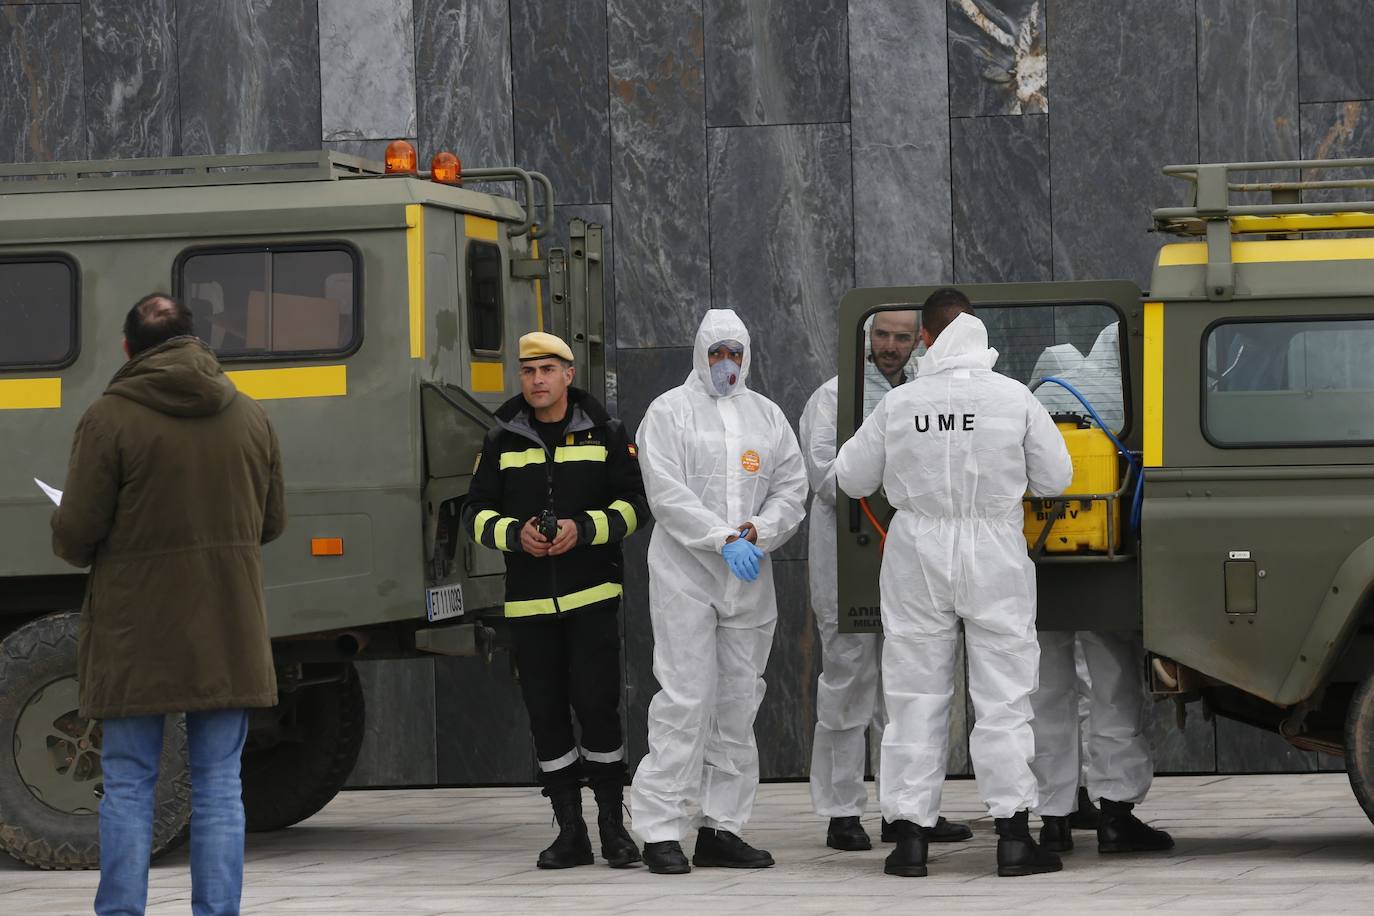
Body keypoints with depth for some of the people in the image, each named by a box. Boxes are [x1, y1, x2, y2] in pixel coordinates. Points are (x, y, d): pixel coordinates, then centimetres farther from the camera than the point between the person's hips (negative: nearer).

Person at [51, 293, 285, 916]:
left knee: (128, 786, 5)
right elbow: (271, 523, 11)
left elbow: (76, 534, -11)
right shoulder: (248, 417, 6)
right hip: (228, 635, 3)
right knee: (219, 784, 8)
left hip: (135, 636, -3)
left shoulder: (110, 417, -10)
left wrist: (70, 544, 11)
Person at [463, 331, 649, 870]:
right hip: (527, 601, 3)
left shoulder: (604, 434, 5)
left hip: (592, 596, -3)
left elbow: (634, 504, 3)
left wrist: (583, 529, -14)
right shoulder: (502, 441, 9)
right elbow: (476, 513, 10)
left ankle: (613, 825, 2)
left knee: (596, 704, -9)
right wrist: (515, 534, -11)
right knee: (546, 714, 3)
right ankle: (570, 833, 11)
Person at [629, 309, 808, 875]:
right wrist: (723, 540, -17)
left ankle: (722, 829, 12)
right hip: (685, 573, -5)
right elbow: (667, 493, -10)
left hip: (749, 578, 5)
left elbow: (792, 488, 8)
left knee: (739, 702, 6)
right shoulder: (669, 412, 1)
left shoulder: (766, 416, 15)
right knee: (685, 697, -11)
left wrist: (756, 531, -10)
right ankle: (660, 831, -9)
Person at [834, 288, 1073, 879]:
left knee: (915, 697, 7)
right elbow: (1055, 478, 1)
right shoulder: (1014, 398, -6)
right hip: (995, 559, -1)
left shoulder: (899, 404, -4)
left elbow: (852, 479, 7)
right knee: (1002, 696, 4)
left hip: (918, 558, 1)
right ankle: (1013, 835, 1)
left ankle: (909, 835, 6)